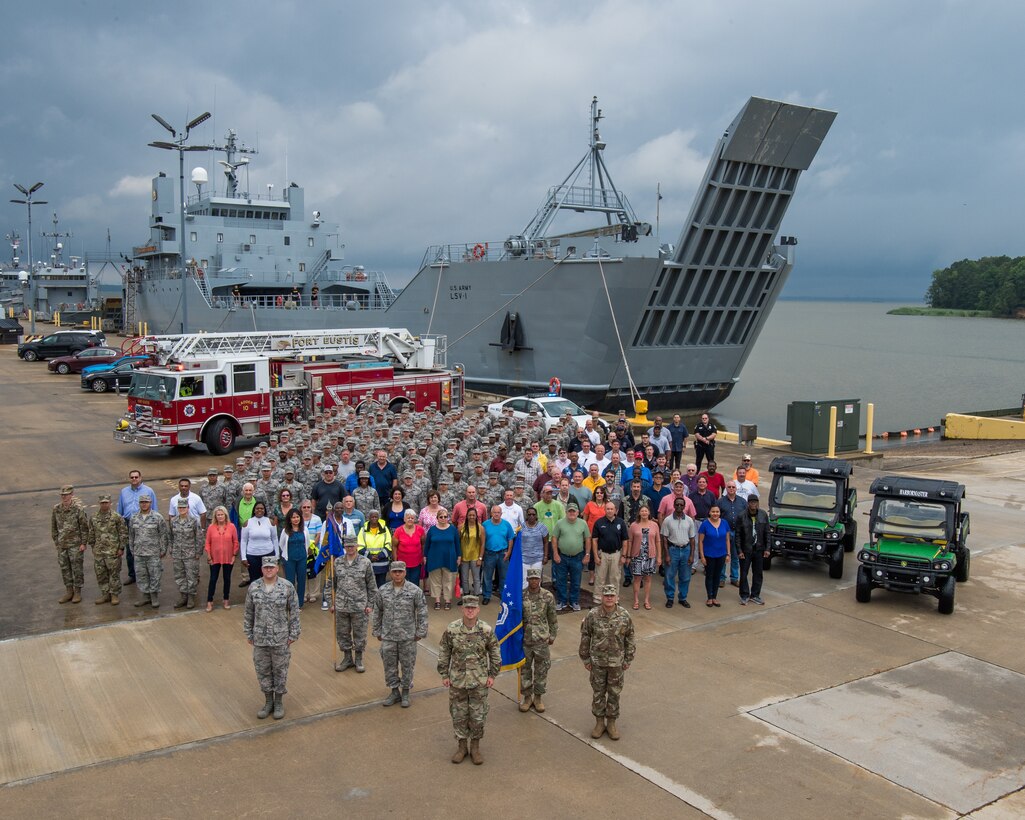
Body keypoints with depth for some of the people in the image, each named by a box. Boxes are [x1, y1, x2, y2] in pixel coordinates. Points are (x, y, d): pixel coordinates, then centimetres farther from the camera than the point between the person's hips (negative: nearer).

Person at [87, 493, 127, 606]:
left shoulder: (117, 517, -6)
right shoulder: (94, 518, 8)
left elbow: (123, 533, -5)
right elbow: (91, 535, 17)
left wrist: (121, 548, -8)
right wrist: (93, 548, 15)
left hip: (113, 551, -5)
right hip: (98, 552, 5)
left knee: (114, 574, 1)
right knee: (100, 574, 9)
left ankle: (115, 595, 11)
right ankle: (105, 594, 22)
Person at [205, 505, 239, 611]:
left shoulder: (231, 527, -5)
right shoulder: (211, 527, -5)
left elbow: (235, 542, 0)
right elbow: (207, 543, -1)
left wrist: (234, 555, -2)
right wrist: (208, 557, -5)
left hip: (228, 558, 1)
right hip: (215, 559, 0)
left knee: (227, 578, 12)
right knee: (213, 579, 4)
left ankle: (226, 600, 25)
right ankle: (209, 602, 13)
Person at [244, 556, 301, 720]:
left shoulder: (287, 587, -10)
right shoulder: (253, 588, -3)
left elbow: (294, 612, -5)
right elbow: (249, 613, 6)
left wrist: (293, 634, -5)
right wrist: (249, 634, 6)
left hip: (281, 639, -2)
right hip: (260, 639, 3)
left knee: (280, 670, 9)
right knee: (262, 670, 12)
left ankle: (279, 702, 25)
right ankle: (268, 702, 29)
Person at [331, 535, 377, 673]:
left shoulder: (365, 562, -6)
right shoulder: (338, 562, 2)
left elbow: (371, 586, -1)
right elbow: (333, 584, 10)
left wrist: (370, 604, -3)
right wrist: (332, 603, 8)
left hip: (359, 606, -3)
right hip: (341, 606, 3)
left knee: (360, 634, 7)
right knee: (342, 633, 12)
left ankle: (359, 660, 24)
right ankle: (347, 658, 30)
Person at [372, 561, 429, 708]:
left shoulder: (415, 591, -8)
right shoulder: (382, 591, -1)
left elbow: (422, 613, -3)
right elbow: (377, 612, 8)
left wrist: (420, 632, -5)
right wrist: (377, 631, 9)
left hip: (408, 637, -2)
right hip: (388, 637, 2)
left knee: (407, 665, 8)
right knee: (390, 665, 9)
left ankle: (405, 693, 25)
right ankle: (395, 692, 26)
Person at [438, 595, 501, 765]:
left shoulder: (486, 630, -10)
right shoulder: (451, 629, -9)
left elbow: (495, 653, 2)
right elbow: (444, 653, 1)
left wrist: (492, 675, 0)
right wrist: (444, 675, 1)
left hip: (479, 682, 0)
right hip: (457, 681, 1)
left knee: (478, 716, 8)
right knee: (458, 715, 11)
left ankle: (475, 747, 26)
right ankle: (462, 746, 28)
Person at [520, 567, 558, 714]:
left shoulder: (548, 596, -6)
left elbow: (553, 618, 4)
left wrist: (552, 635, 7)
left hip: (542, 641, 0)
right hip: (524, 641, 0)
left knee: (541, 670, 10)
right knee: (524, 670, 10)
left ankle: (538, 697, 26)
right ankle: (527, 697, 26)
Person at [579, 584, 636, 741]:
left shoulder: (624, 616, -10)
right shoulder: (593, 615, -12)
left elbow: (629, 638, 1)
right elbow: (585, 637, -2)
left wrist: (628, 659, 3)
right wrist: (585, 659, 1)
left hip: (617, 663, 0)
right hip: (597, 662, 0)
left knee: (614, 693, 11)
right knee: (598, 692, 11)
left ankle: (611, 723, 27)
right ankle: (599, 722, 27)